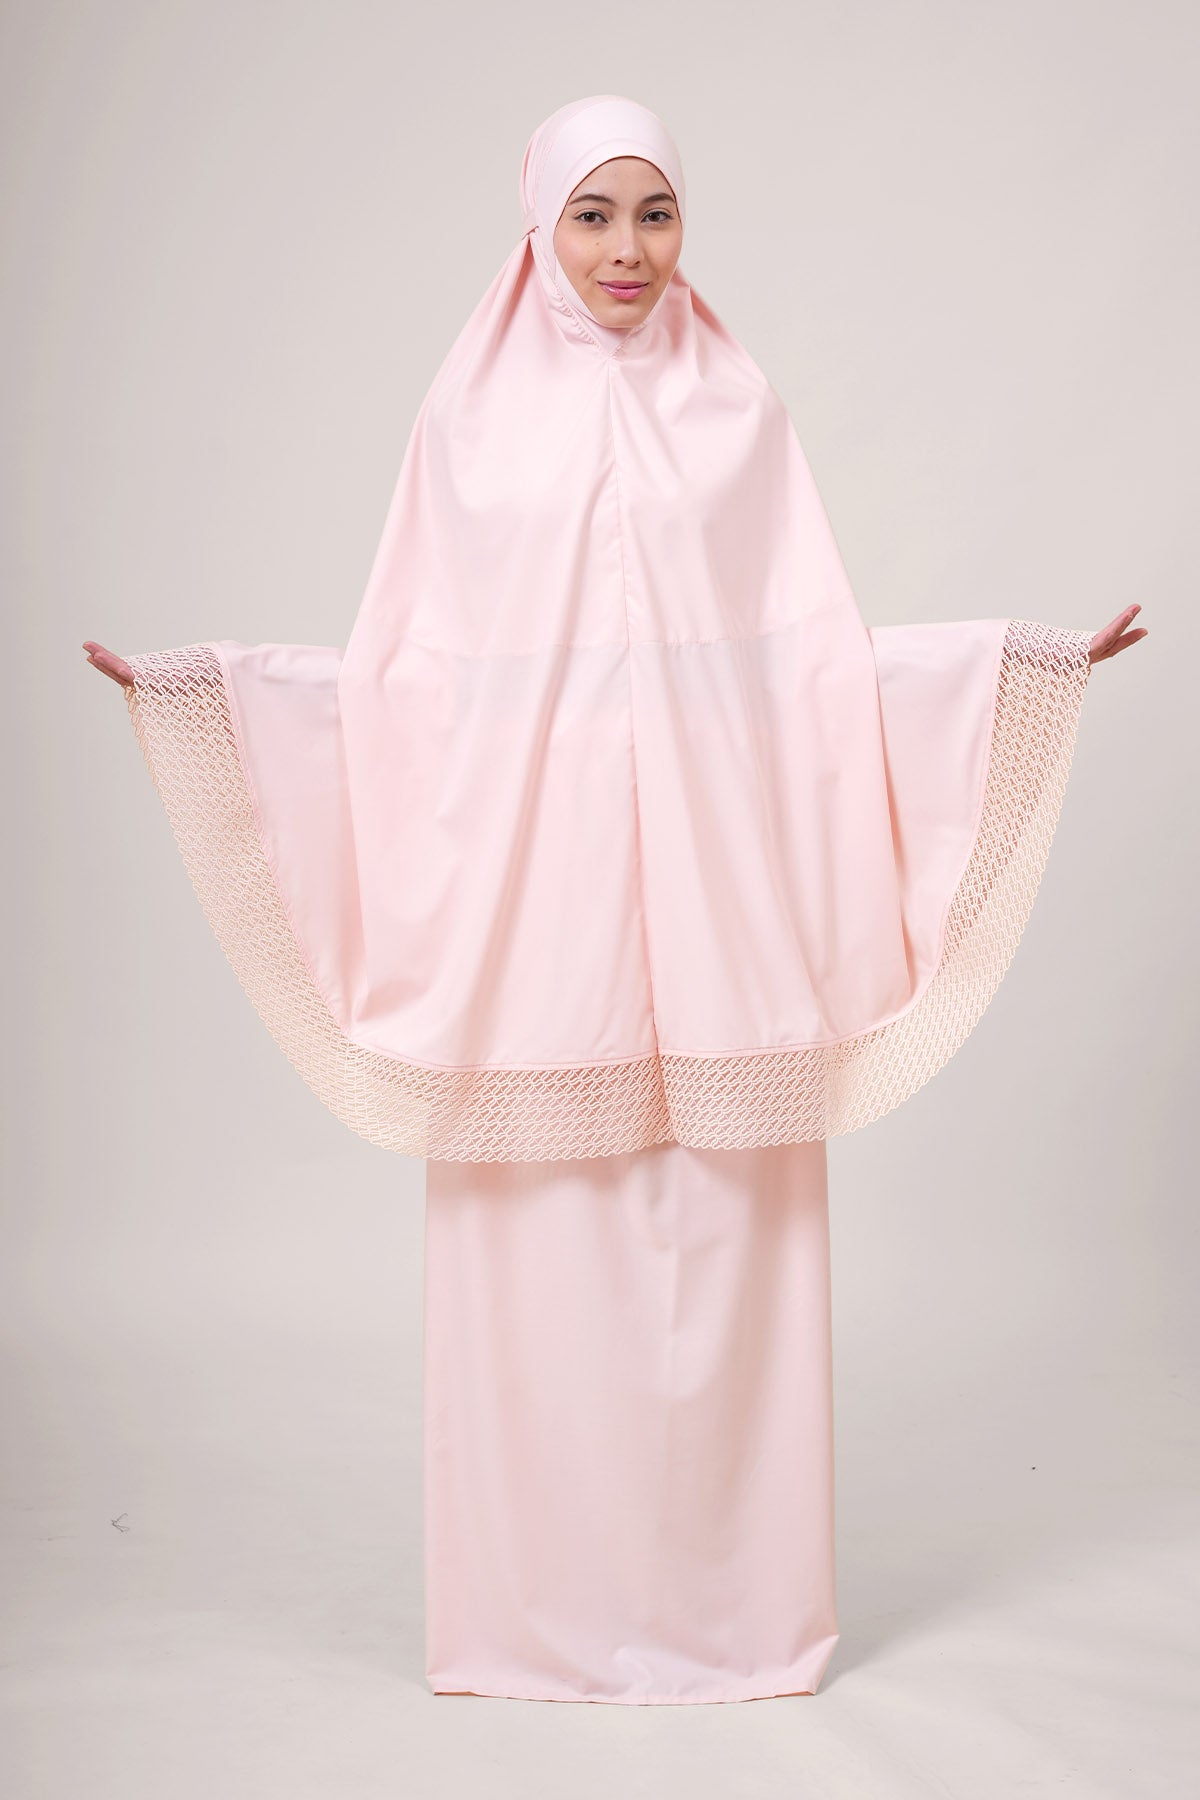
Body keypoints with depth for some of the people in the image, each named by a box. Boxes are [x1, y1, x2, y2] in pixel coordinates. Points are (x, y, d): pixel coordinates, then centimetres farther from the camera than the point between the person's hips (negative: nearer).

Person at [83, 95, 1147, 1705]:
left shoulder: (739, 407, 10)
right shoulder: (472, 414, 9)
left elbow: (817, 654, 6)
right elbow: (409, 668, 6)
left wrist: (1035, 656, -1)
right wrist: (192, 681, -2)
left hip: (709, 873, 0)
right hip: (531, 870, 0)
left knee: (719, 1234, 2)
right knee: (538, 1241, 1)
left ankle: (728, 1601, 16)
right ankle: (543, 1606, 16)